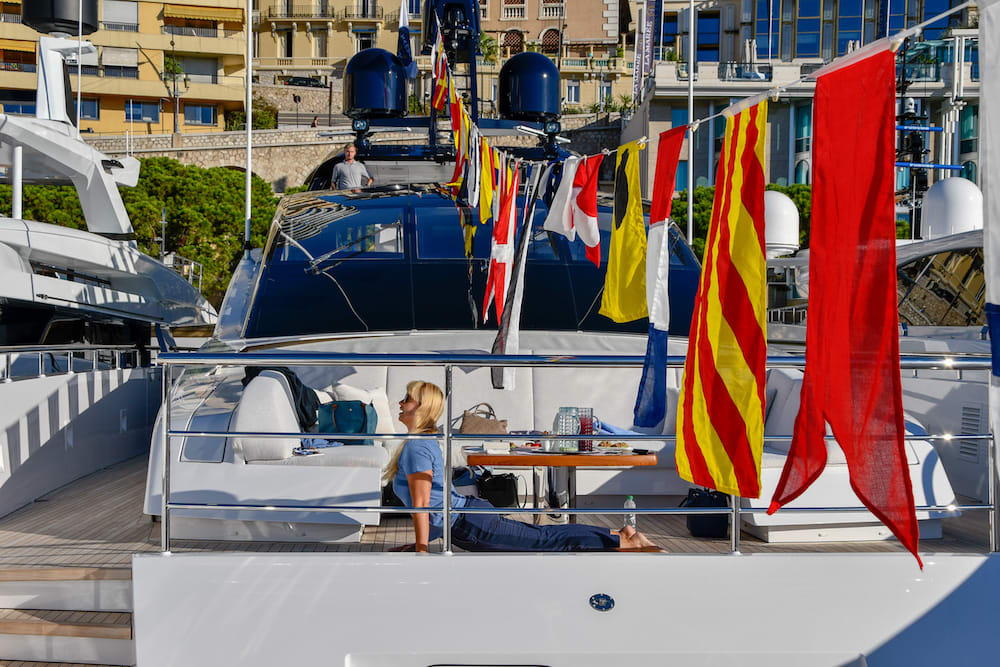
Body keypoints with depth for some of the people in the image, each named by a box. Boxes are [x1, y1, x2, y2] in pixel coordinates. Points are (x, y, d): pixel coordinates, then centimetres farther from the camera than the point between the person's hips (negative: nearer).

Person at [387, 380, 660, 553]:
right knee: (545, 536, 15)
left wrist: (421, 550, -15)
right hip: (470, 513, 9)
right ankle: (620, 534, 20)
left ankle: (629, 543, 3)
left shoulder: (416, 447, -17)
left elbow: (421, 503, -20)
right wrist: (420, 541, 27)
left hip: (471, 528, -9)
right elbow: (430, 500, 24)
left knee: (544, 541, -2)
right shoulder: (428, 440, 15)